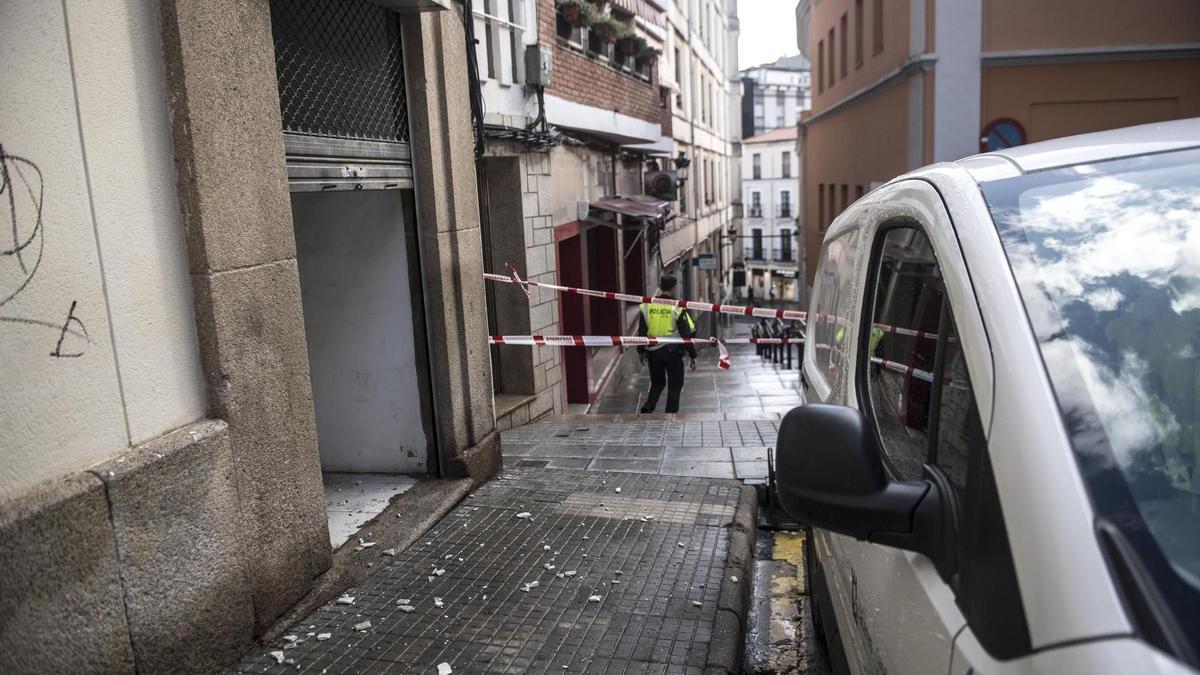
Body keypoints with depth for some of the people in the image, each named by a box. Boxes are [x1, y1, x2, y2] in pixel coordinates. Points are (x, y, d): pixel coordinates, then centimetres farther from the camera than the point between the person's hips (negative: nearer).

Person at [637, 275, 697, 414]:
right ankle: (671, 412, 10)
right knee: (675, 385, 11)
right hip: (672, 351, -3)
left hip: (653, 351, 3)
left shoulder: (647, 306, -1)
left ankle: (649, 405, 2)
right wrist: (692, 355, -2)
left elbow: (642, 331, 6)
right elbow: (686, 334, -9)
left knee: (657, 382, 20)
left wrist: (641, 351, 18)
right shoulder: (677, 307, -11)